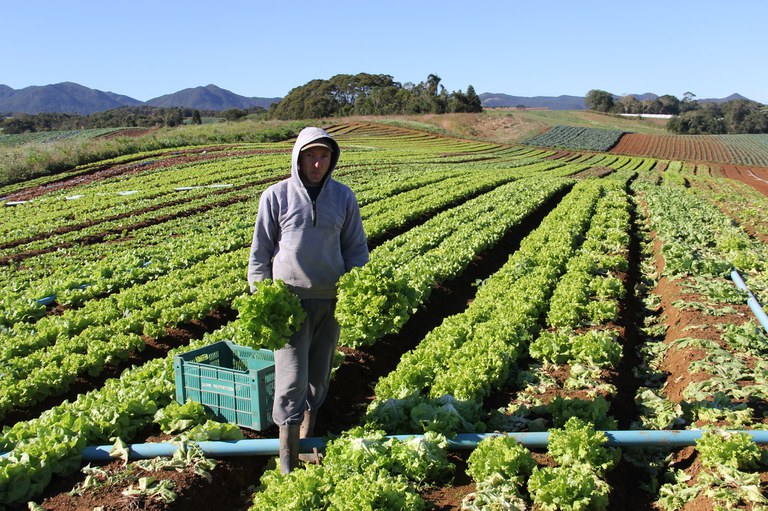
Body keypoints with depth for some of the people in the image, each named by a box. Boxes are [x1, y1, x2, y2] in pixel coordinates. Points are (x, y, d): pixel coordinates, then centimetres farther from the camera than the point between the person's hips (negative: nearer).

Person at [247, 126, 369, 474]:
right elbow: (260, 252, 2)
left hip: (331, 301, 3)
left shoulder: (343, 197, 4)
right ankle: (287, 463, 4)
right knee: (291, 381, -5)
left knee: (319, 376, 14)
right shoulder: (276, 196, -3)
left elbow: (356, 248, 11)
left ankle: (307, 437, 31)